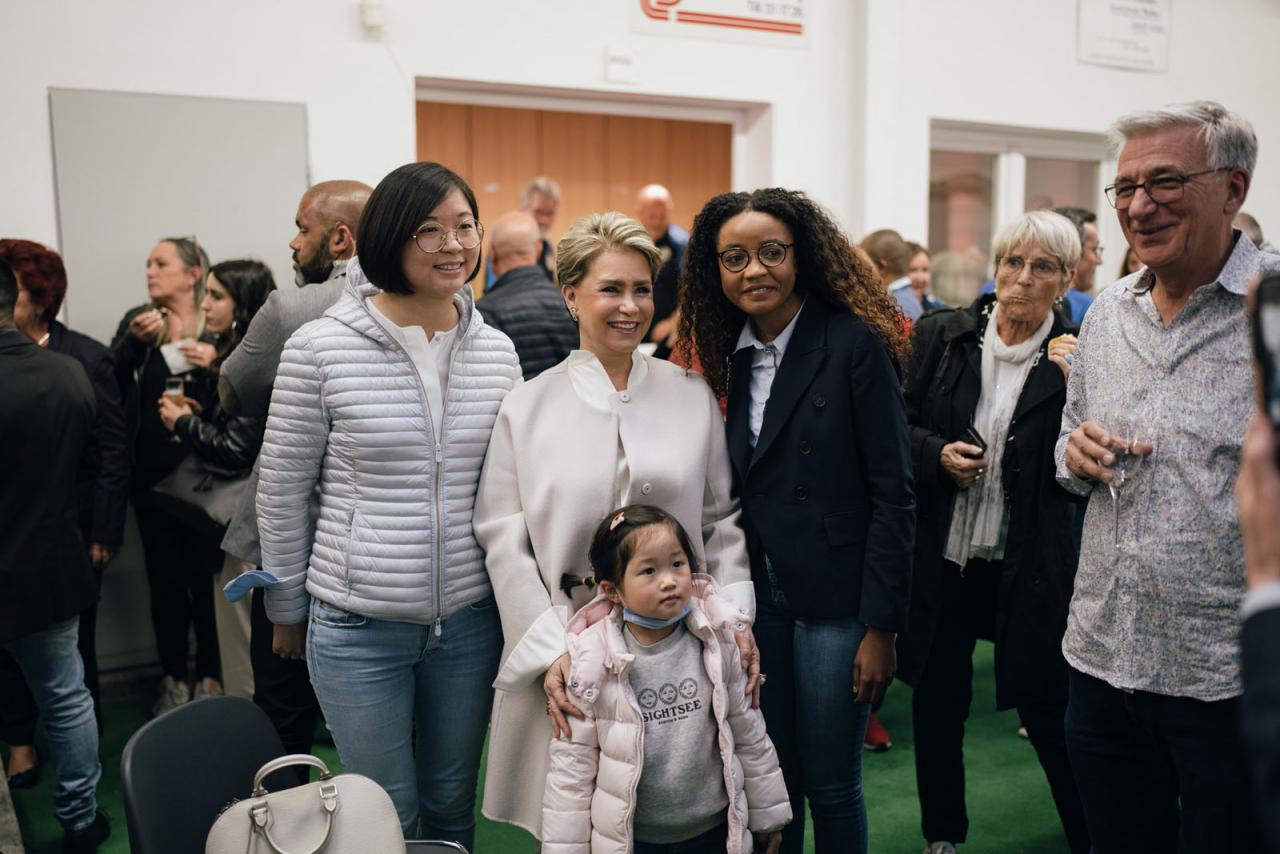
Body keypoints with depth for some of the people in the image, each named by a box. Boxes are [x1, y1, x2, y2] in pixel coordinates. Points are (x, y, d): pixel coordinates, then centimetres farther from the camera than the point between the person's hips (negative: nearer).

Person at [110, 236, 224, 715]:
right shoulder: (137, 320, 8)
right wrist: (134, 342, -16)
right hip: (151, 473, 3)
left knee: (204, 574, 4)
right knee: (165, 577, 8)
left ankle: (209, 676, 20)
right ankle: (172, 678, 23)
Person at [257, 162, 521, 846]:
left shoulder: (497, 351, 1)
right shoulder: (320, 349, -10)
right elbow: (281, 493, 0)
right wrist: (288, 610, 6)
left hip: (470, 622, 3)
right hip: (359, 628, -3)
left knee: (452, 807, 19)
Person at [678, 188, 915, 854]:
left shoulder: (855, 343, -11)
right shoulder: (735, 356, 7)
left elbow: (893, 493, -12)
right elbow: (742, 492, 10)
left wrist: (881, 625, -14)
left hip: (834, 600, -5)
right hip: (759, 597, 5)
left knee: (830, 786, 8)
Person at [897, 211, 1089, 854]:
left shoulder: (1079, 359, -5)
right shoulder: (941, 336, 1)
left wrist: (1070, 385, -20)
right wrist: (937, 453, -13)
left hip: (1027, 567, -2)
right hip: (940, 557, 3)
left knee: (1048, 712, 5)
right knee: (937, 703, 16)